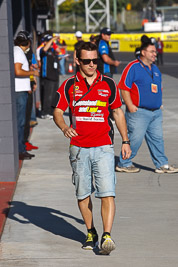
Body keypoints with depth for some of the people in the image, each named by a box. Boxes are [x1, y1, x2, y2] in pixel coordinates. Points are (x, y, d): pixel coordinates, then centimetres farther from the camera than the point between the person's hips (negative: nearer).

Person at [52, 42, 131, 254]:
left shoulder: (109, 84, 5)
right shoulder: (69, 85, 3)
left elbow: (118, 112, 14)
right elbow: (57, 112, 2)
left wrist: (125, 141, 11)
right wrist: (64, 127, -20)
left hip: (103, 148, -1)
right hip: (78, 149, 1)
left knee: (107, 193, -12)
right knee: (83, 194, 8)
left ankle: (107, 236, -15)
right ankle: (91, 233, 24)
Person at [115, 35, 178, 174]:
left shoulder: (155, 69, 16)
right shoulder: (133, 67, -8)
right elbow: (124, 88, -12)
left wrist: (159, 103, 17)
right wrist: (130, 106, -17)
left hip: (156, 112, 7)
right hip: (139, 111, -7)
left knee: (157, 139, 8)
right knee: (135, 139, -5)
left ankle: (162, 164, 15)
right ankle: (123, 164, 8)